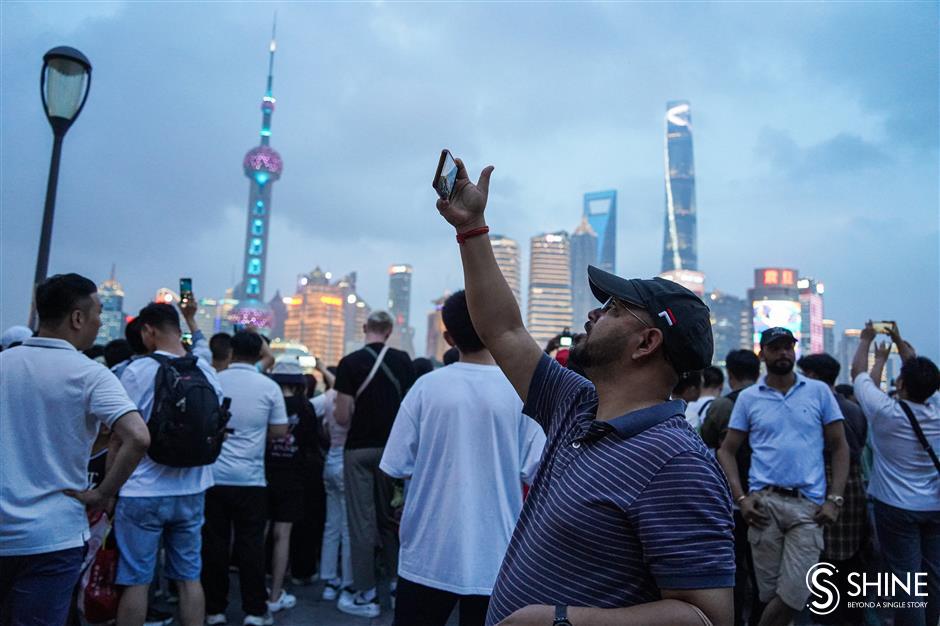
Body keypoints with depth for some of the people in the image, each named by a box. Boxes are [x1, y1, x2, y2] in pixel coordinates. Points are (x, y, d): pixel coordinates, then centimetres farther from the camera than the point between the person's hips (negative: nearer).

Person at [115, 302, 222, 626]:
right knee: (189, 577, 12)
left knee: (135, 580, 7)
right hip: (191, 491, 4)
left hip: (143, 492, -4)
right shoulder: (206, 371, 2)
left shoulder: (137, 370, -11)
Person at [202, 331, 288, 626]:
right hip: (250, 478, -1)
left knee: (214, 543, 10)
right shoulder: (269, 387, -5)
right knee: (251, 543, 6)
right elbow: (279, 431, -2)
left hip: (213, 475, 1)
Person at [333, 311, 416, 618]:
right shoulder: (404, 361, -1)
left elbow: (342, 418, -12)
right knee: (390, 517, 17)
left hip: (360, 449, -4)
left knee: (362, 521, 4)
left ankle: (366, 595, 11)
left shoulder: (350, 362, -11)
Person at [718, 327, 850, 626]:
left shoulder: (819, 391, 6)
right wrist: (741, 498, -4)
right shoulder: (748, 397, 6)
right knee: (769, 592, 6)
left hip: (809, 504, 0)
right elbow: (727, 450, 8)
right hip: (764, 502, 0)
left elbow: (839, 447, 7)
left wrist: (834, 500, -2)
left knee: (794, 594, -5)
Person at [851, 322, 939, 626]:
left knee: (905, 578, -1)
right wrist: (899, 339, 21)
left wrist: (866, 340, 12)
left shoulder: (886, 412, -17)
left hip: (897, 508, -5)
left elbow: (859, 374, -2)